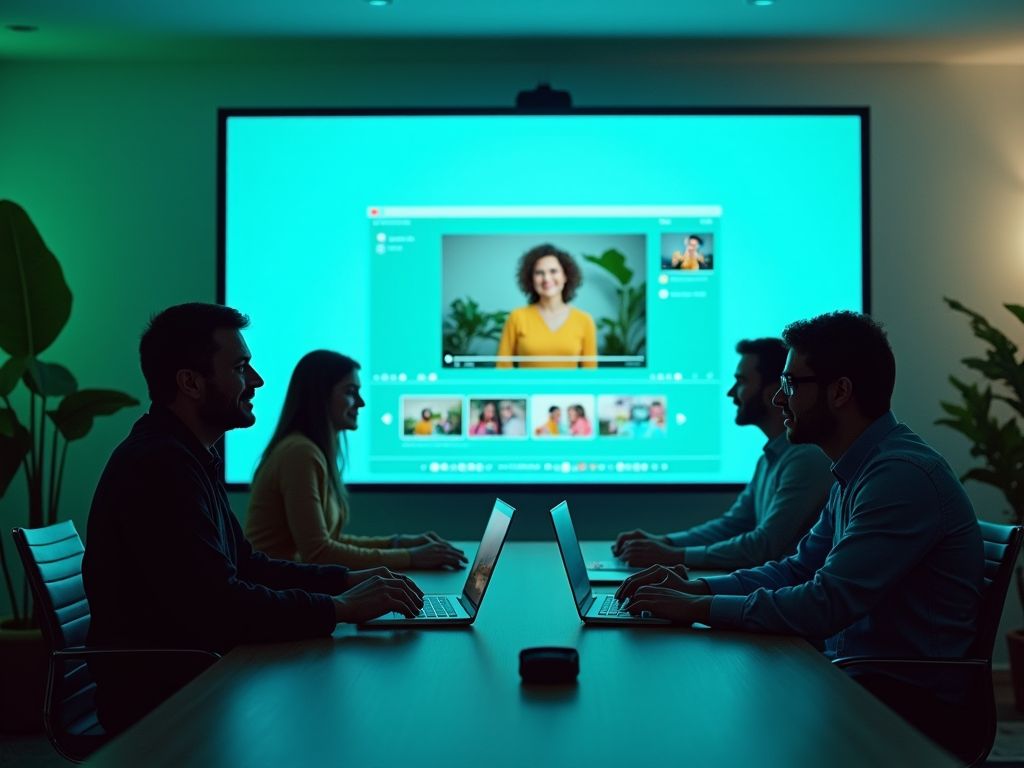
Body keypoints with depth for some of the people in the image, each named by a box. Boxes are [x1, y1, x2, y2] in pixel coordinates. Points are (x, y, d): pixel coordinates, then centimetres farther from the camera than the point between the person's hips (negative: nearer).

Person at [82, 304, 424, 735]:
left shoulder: (188, 457, 14)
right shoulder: (159, 464, -21)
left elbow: (246, 565, 19)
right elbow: (219, 608, -26)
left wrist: (346, 580, 8)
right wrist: (340, 607, -18)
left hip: (195, 674, 9)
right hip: (159, 697, -9)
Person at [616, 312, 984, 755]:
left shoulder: (904, 474, -22)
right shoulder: (853, 474, 12)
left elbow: (825, 606, -27)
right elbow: (799, 570, 17)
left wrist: (698, 608, -19)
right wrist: (695, 588, 3)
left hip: (914, 702, -9)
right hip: (859, 675, 9)